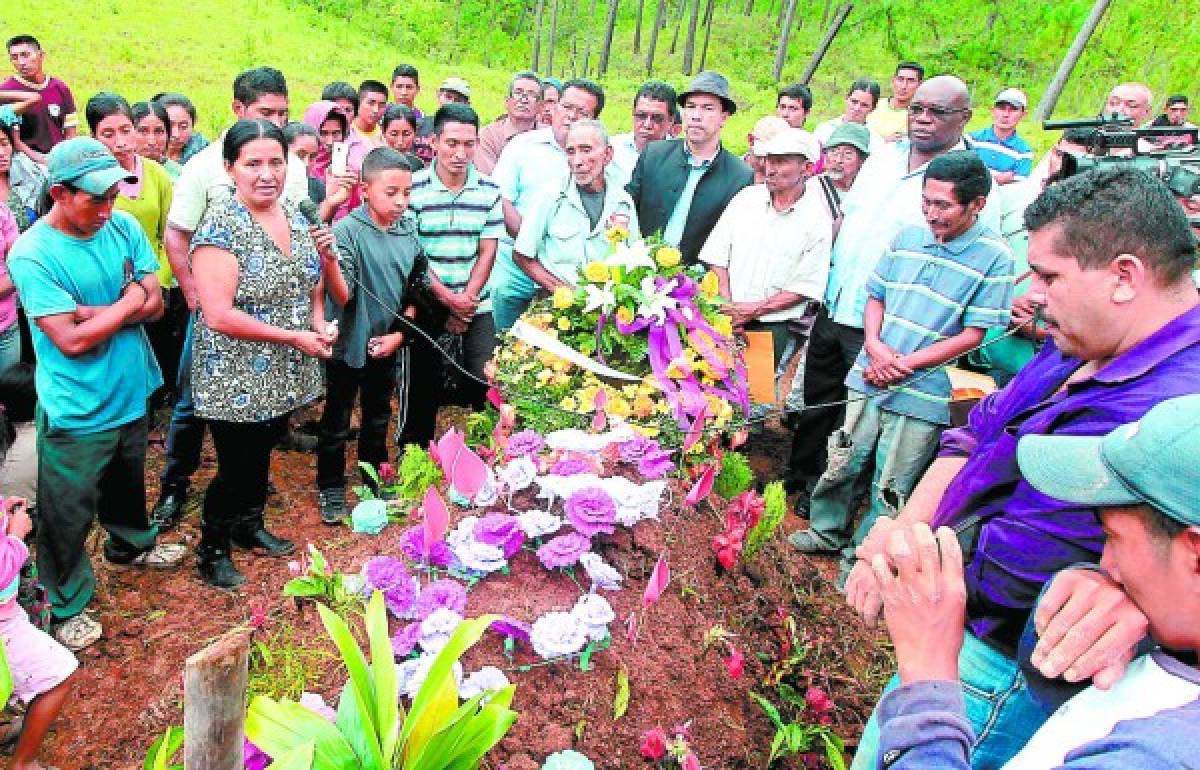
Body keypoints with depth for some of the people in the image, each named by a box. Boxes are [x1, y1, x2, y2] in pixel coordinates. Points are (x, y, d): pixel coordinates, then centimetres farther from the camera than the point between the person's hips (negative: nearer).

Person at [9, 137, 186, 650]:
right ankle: (67, 605, 30)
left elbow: (155, 305, -7)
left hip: (130, 392, 6)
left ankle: (130, 544, 55)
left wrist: (93, 310, -21)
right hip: (76, 411, -5)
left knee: (128, 483, 28)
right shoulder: (31, 255, -21)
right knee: (68, 513, 10)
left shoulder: (123, 227, -4)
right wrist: (128, 302, -15)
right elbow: (72, 340, -25)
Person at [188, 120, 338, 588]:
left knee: (262, 457, 22)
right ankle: (211, 548, 30)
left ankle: (249, 526, 44)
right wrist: (295, 336, -20)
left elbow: (311, 284, 16)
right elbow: (219, 315, -24)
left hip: (282, 377, 7)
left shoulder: (295, 216, 3)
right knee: (235, 468, 7)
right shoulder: (220, 226, -19)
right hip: (236, 382, -6)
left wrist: (319, 323, -4)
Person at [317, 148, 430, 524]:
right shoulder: (347, 230, -19)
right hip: (349, 345, -5)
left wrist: (400, 333, -1)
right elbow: (343, 296, -24)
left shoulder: (409, 230, -4)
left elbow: (415, 289, 6)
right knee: (336, 423, 10)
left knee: (378, 420, 21)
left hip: (386, 345, 5)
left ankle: (374, 482, 40)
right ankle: (331, 489, 28)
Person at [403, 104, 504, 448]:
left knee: (484, 381, -2)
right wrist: (448, 299, -13)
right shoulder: (413, 189, -6)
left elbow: (487, 252, 2)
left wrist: (466, 300, -8)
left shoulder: (490, 191, 3)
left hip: (476, 307, 2)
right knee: (422, 387, 7)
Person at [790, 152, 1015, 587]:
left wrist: (906, 364, -16)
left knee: (890, 489, 8)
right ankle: (827, 533, 39)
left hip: (922, 395, -4)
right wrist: (875, 346, -9)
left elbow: (973, 335, -10)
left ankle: (860, 559, 27)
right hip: (868, 379, 4)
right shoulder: (908, 238, 2)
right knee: (841, 465, 16)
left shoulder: (993, 258, -10)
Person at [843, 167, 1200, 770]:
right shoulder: (1079, 348, 0)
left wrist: (899, 545, -12)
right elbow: (974, 437, 5)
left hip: (1002, 668, -8)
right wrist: (902, 539, -8)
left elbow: (1002, 565, -29)